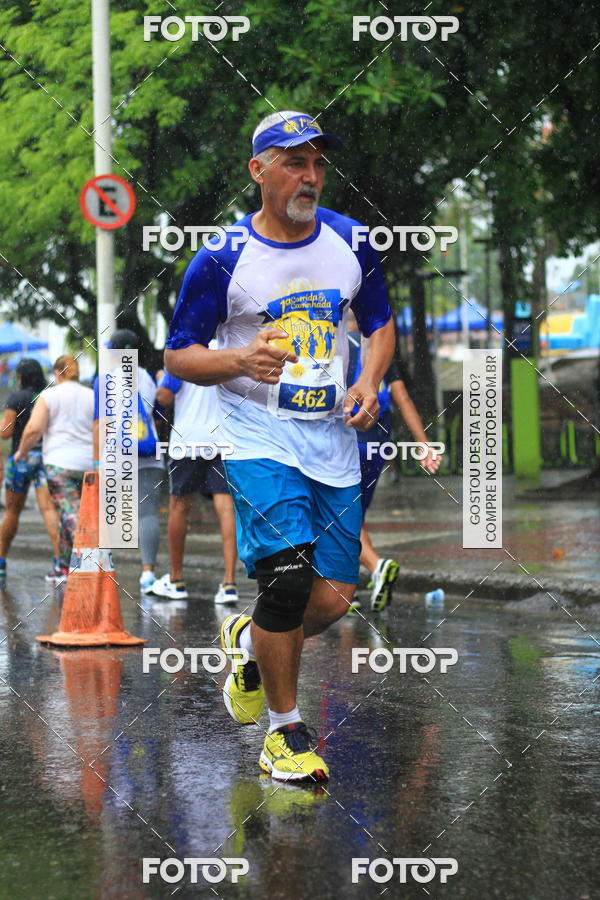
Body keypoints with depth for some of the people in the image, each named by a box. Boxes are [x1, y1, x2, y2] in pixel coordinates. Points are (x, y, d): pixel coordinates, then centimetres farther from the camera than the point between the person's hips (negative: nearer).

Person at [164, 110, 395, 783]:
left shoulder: (350, 242, 5)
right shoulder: (221, 259, -7)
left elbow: (380, 323, 19)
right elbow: (177, 355, -2)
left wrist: (370, 381, -1)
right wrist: (241, 360, -22)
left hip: (334, 438, 4)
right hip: (258, 438, -4)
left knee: (332, 600, 1)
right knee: (288, 579, -20)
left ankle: (250, 640, 34)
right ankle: (284, 728, 1)